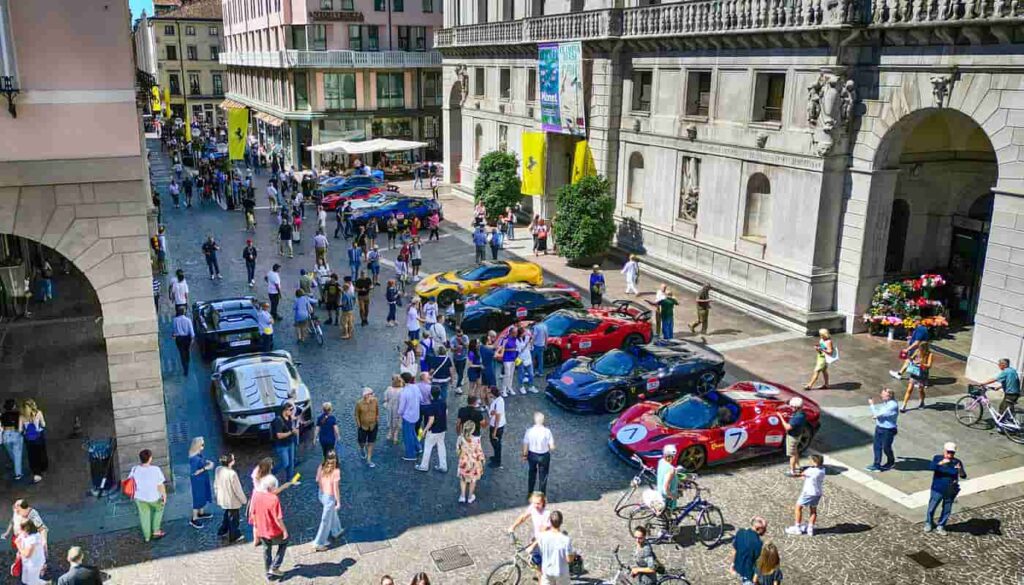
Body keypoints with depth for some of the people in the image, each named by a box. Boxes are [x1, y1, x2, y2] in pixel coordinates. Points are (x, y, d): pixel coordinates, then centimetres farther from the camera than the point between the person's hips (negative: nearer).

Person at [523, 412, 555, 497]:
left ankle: (530, 492, 44)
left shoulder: (529, 431, -18)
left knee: (532, 472, 29)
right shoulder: (547, 431, -22)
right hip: (544, 456, -2)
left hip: (532, 455, 2)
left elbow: (525, 445, -7)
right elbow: (552, 447, -17)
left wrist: (524, 455, 11)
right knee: (543, 476, 19)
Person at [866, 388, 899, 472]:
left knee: (886, 448, 12)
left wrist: (872, 404, -16)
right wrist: (876, 415, 1)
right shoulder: (886, 402, -1)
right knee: (877, 446, 10)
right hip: (879, 427, 8)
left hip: (888, 430, -8)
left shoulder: (893, 406, -27)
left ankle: (891, 462, 37)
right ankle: (876, 464, 20)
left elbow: (878, 414, -26)